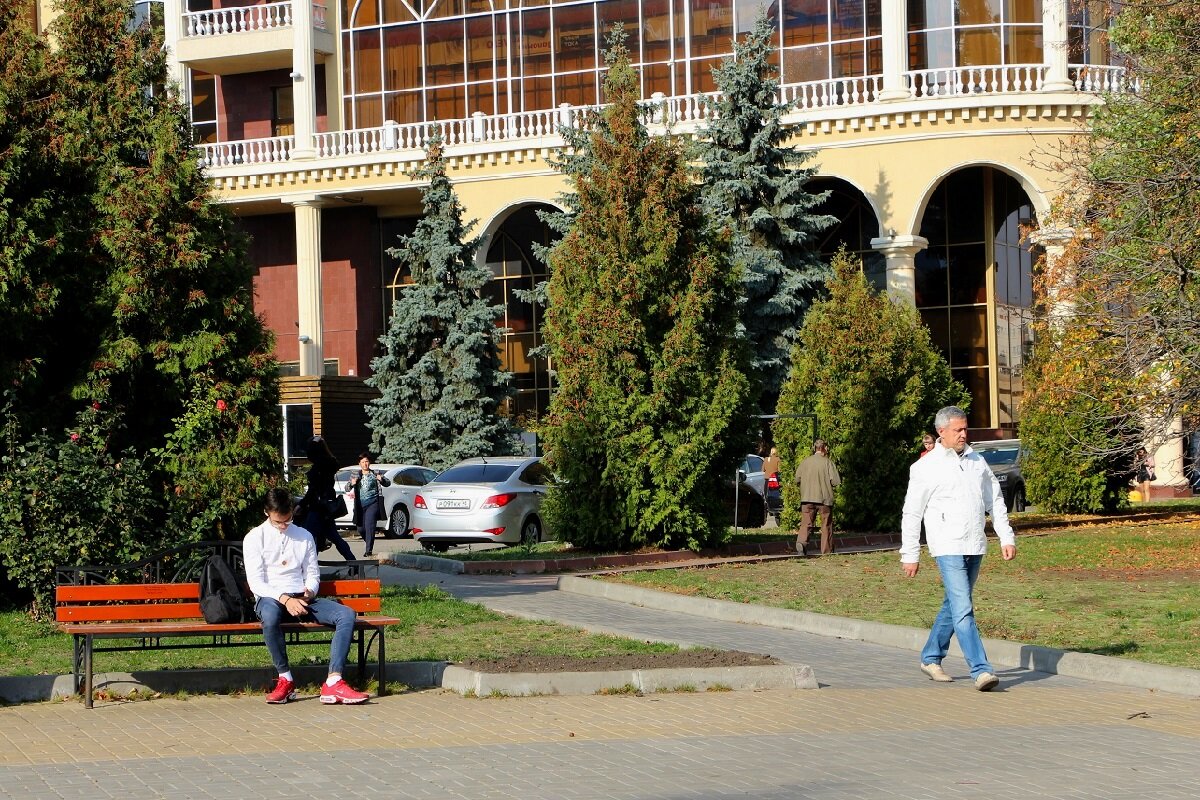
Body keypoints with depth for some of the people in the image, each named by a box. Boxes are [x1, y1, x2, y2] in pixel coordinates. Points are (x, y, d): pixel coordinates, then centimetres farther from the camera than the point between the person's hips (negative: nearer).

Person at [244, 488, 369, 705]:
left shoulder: (304, 536, 17)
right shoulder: (255, 538, 3)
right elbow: (256, 582, -6)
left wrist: (309, 592, -6)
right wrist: (285, 599, -21)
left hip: (301, 599, 4)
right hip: (271, 599, -4)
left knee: (346, 614, -23)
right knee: (270, 615, -43)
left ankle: (333, 683, -34)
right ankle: (285, 680, -28)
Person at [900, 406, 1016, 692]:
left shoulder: (977, 462, 12)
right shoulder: (926, 467, -3)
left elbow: (995, 501, 18)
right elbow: (911, 514, 0)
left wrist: (1007, 537, 10)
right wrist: (910, 555, -1)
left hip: (975, 547, 6)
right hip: (947, 547, -6)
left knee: (954, 605, 15)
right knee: (963, 609, -14)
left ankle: (931, 658, 31)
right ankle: (981, 670, -19)